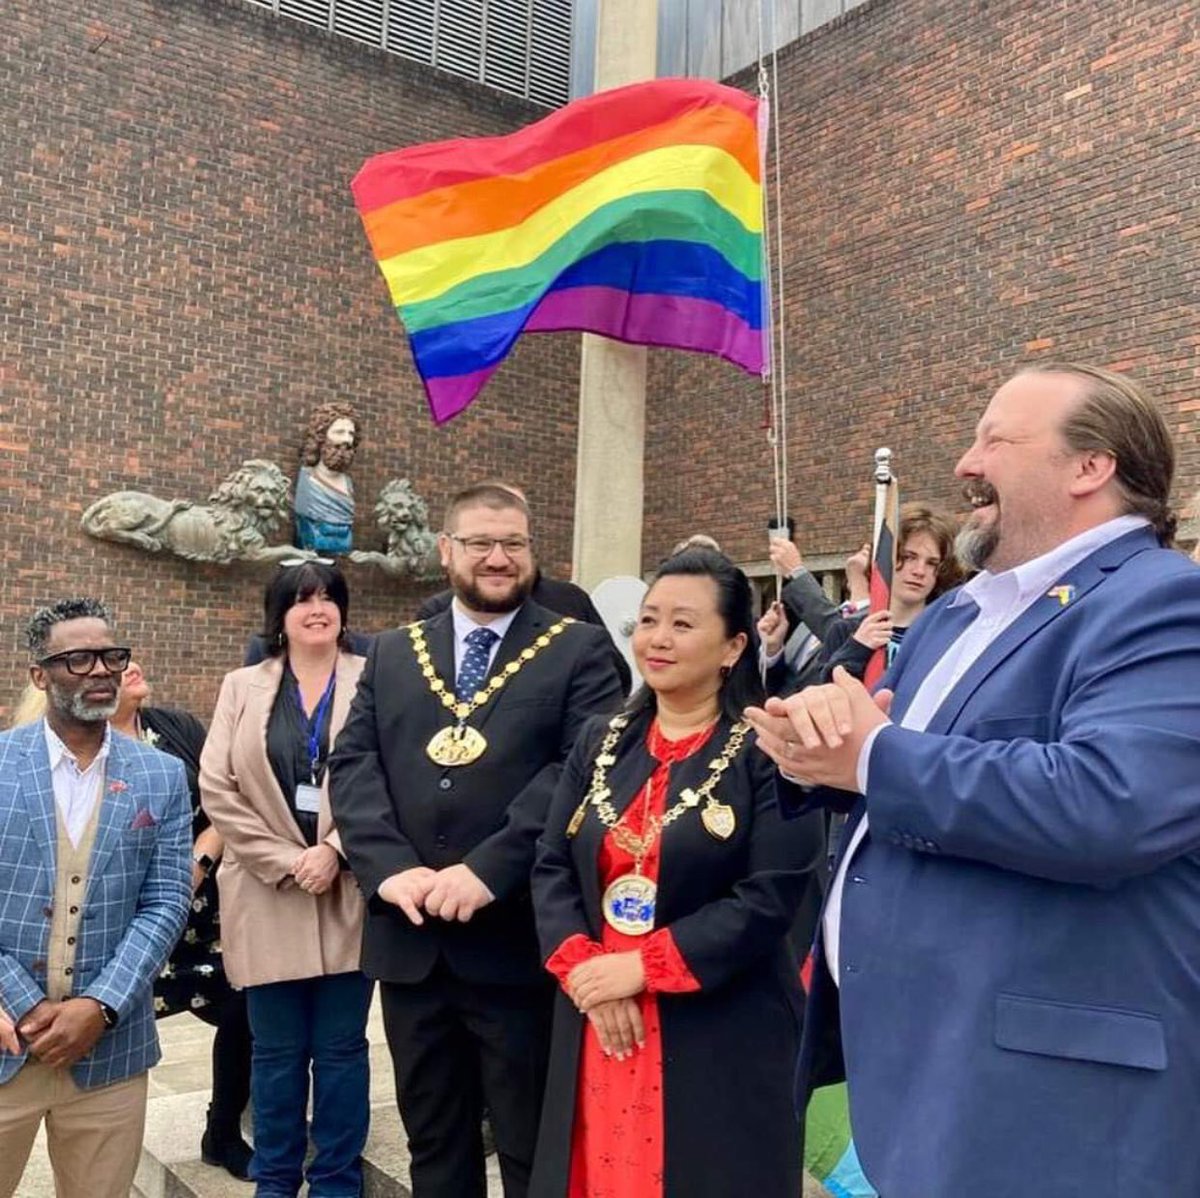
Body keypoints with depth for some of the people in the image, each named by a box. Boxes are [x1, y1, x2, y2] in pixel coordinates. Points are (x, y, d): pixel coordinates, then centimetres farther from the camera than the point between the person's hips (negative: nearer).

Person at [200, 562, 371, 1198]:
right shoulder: (243, 687, 8)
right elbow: (217, 788, 0)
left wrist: (335, 850, -14)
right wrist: (285, 861, -9)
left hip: (348, 895, -1)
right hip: (268, 898, 1)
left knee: (341, 1048, 8)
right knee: (276, 1051, 10)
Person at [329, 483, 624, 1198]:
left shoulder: (579, 650, -1)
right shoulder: (392, 654, 12)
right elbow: (353, 764, 4)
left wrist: (490, 869, -21)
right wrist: (390, 867, -12)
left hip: (518, 942, -3)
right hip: (410, 942, 4)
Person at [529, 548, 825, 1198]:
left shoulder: (768, 751, -9)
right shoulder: (601, 741, 7)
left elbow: (770, 898, -15)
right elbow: (551, 869, 4)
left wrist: (641, 967, -16)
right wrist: (584, 970, -11)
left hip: (722, 1038, -4)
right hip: (597, 1025, 5)